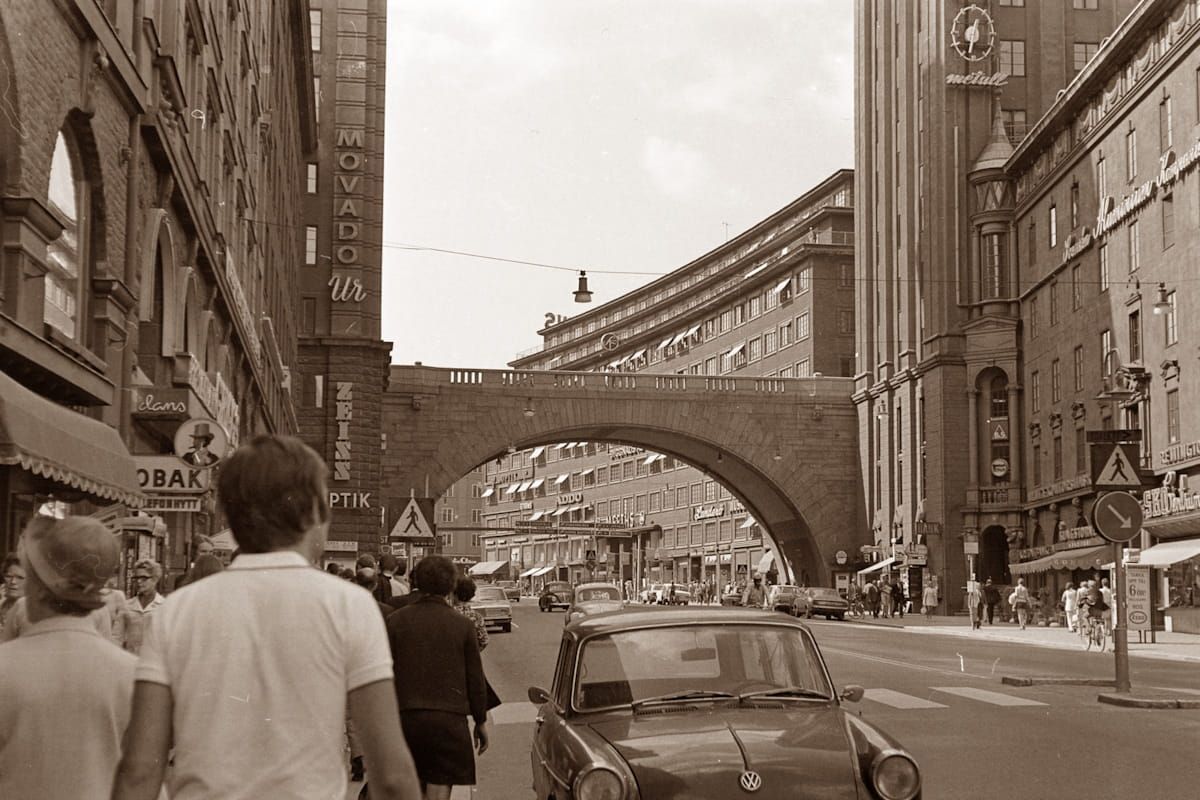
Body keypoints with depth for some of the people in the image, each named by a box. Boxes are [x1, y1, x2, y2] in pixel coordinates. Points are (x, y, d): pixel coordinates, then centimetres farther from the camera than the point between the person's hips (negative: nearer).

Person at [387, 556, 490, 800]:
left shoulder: (396, 620, 2)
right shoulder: (463, 625, -1)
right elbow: (475, 678, 3)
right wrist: (481, 721, 15)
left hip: (405, 717, 2)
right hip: (449, 720, -2)